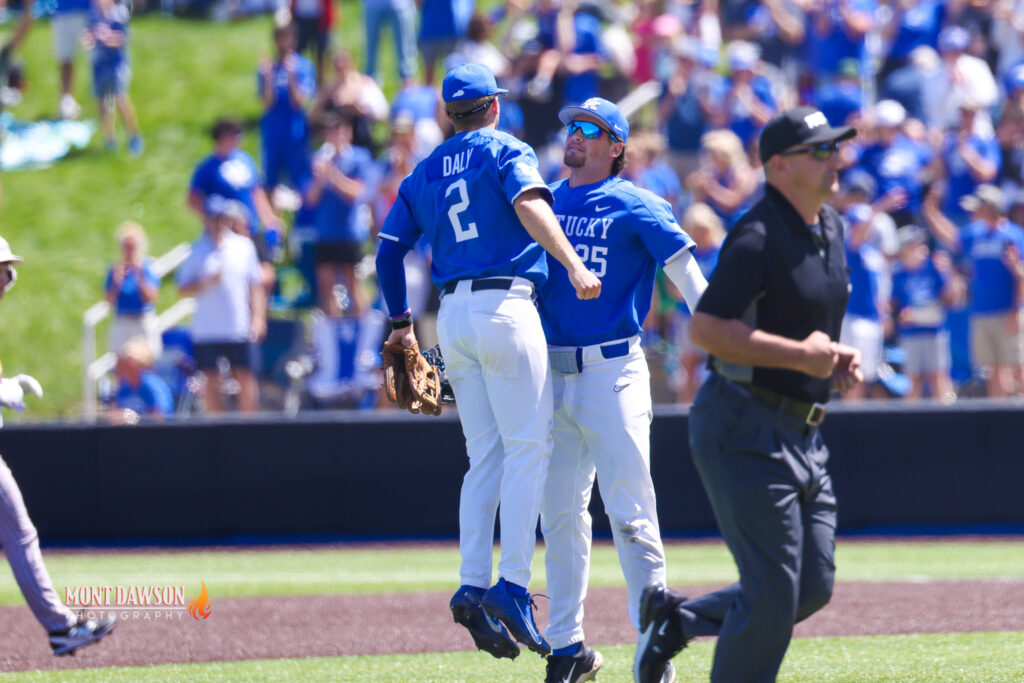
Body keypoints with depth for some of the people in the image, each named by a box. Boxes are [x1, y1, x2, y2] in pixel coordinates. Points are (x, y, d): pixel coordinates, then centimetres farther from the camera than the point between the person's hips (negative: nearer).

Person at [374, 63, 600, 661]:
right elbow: (529, 205, -18)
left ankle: (472, 587, -3)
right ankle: (512, 585, -18)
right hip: (505, 306, -6)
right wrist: (573, 264, -27)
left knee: (486, 456, 8)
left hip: (452, 316, 6)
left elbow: (389, 250, 15)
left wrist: (401, 322, 25)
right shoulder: (506, 151, 2)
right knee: (528, 447, -7)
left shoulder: (424, 174, 18)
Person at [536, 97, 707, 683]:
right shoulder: (544, 205, 14)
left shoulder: (636, 207, -2)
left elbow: (687, 273, -11)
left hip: (614, 373, -5)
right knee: (560, 514, 8)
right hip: (552, 377, 5)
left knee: (630, 513, -9)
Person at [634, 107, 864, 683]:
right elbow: (707, 328, -24)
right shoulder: (758, 238, -16)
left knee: (814, 587, 10)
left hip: (804, 434, 9)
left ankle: (675, 619, 26)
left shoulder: (831, 228, 13)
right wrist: (798, 355, -24)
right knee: (773, 591, -9)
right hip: (747, 431, -9)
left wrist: (837, 356, 7)